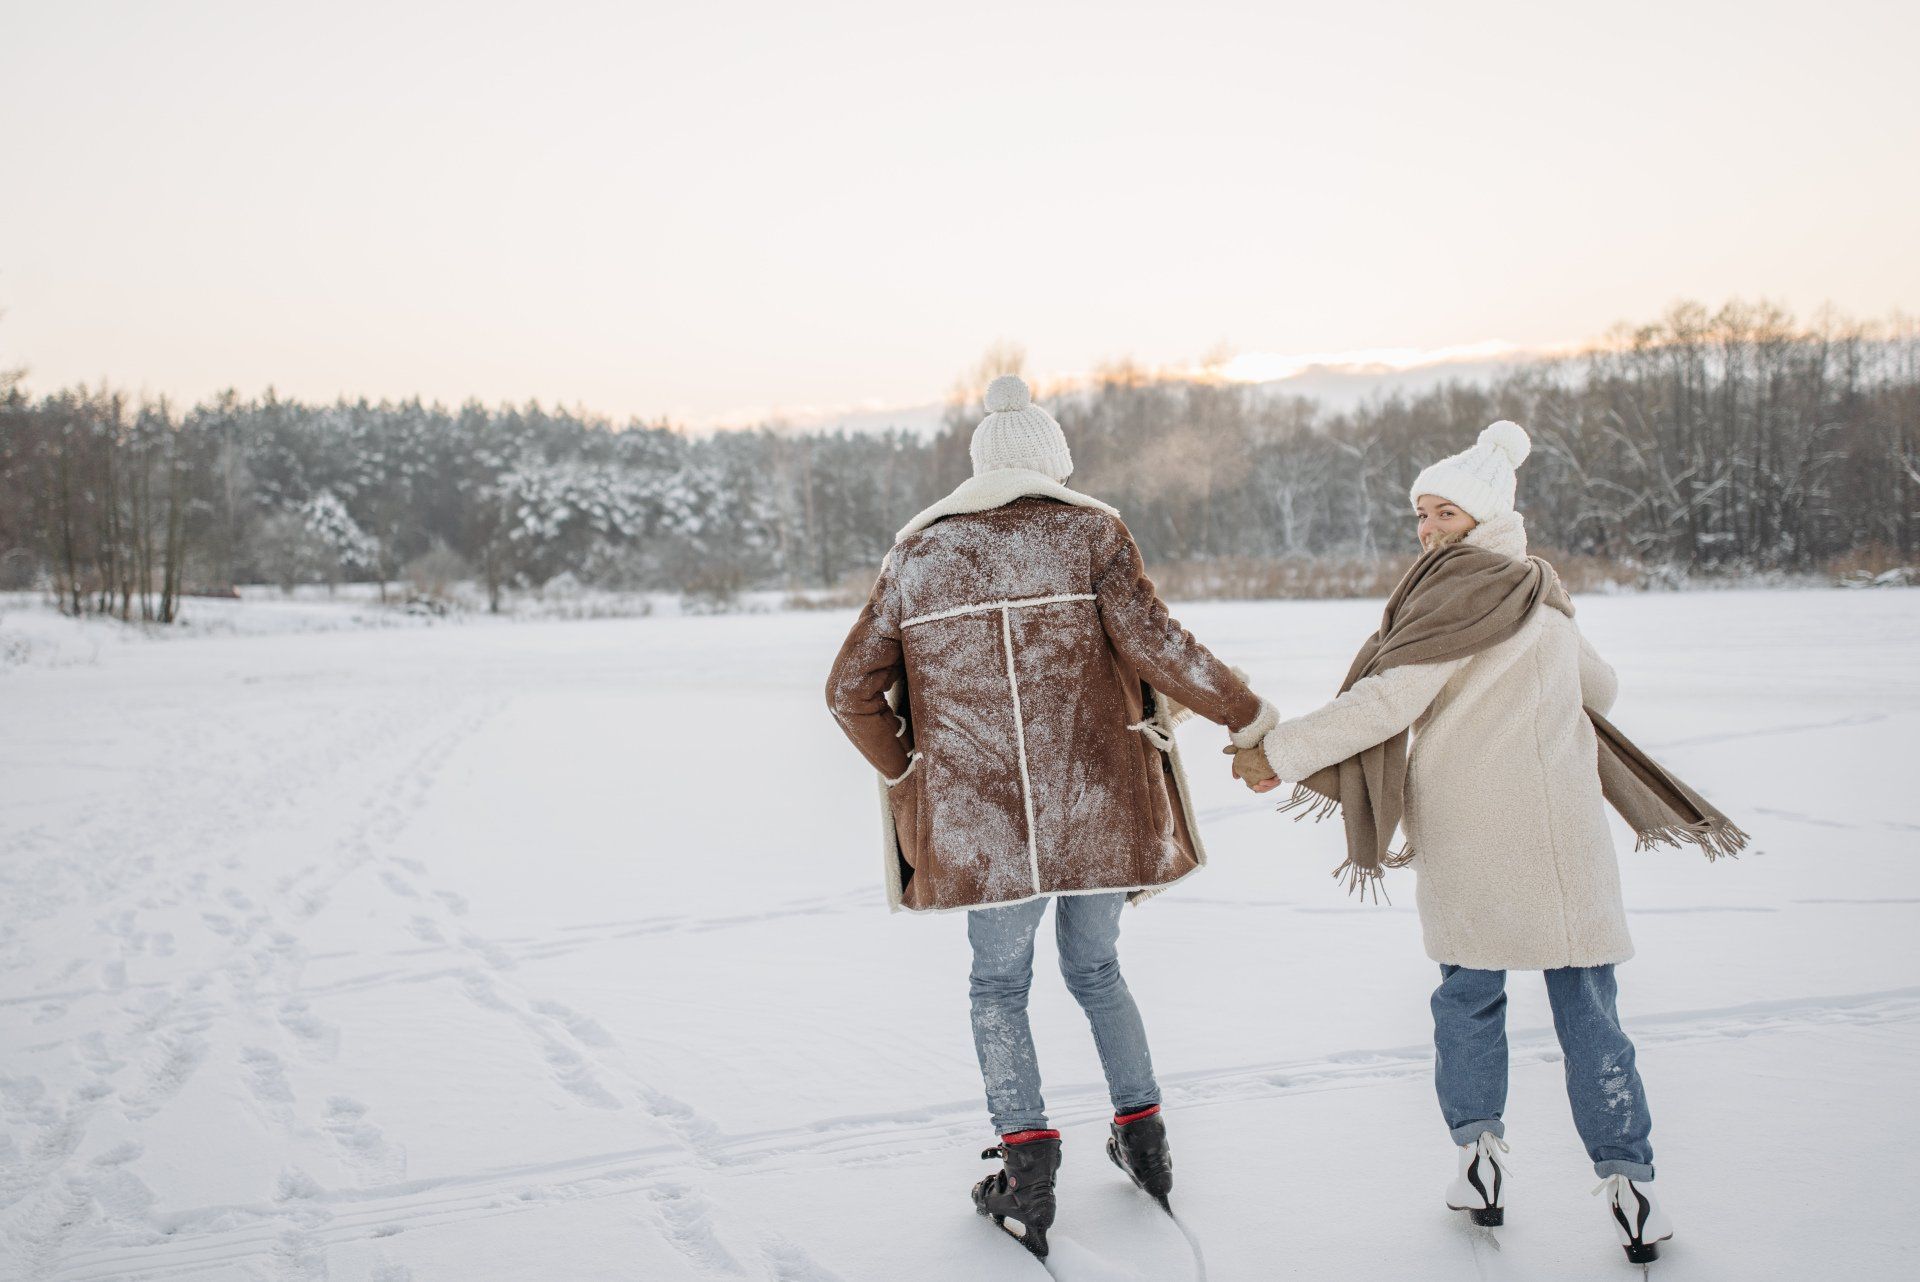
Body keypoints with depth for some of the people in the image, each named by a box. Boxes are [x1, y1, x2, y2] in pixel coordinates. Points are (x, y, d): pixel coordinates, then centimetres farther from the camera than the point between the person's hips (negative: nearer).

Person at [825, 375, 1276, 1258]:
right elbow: (1151, 642, -13)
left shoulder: (916, 557, 6)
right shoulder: (1091, 534, 0)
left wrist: (907, 773, 16)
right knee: (1096, 969, 22)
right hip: (1096, 811, 1)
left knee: (999, 986, 16)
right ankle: (1143, 1136, 29)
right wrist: (1244, 713, -1)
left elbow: (851, 690, 4)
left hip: (981, 821, 0)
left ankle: (1027, 1162, 5)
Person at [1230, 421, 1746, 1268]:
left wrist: (1282, 752, -15)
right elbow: (1600, 691, 30)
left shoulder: (1462, 591, -9)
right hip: (1562, 840, 5)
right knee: (1586, 1006, 7)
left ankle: (1480, 1155, 12)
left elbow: (1387, 702, -17)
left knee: (1468, 993, 12)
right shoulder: (1545, 601, 14)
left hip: (1467, 843, -5)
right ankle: (1627, 1182, 7)